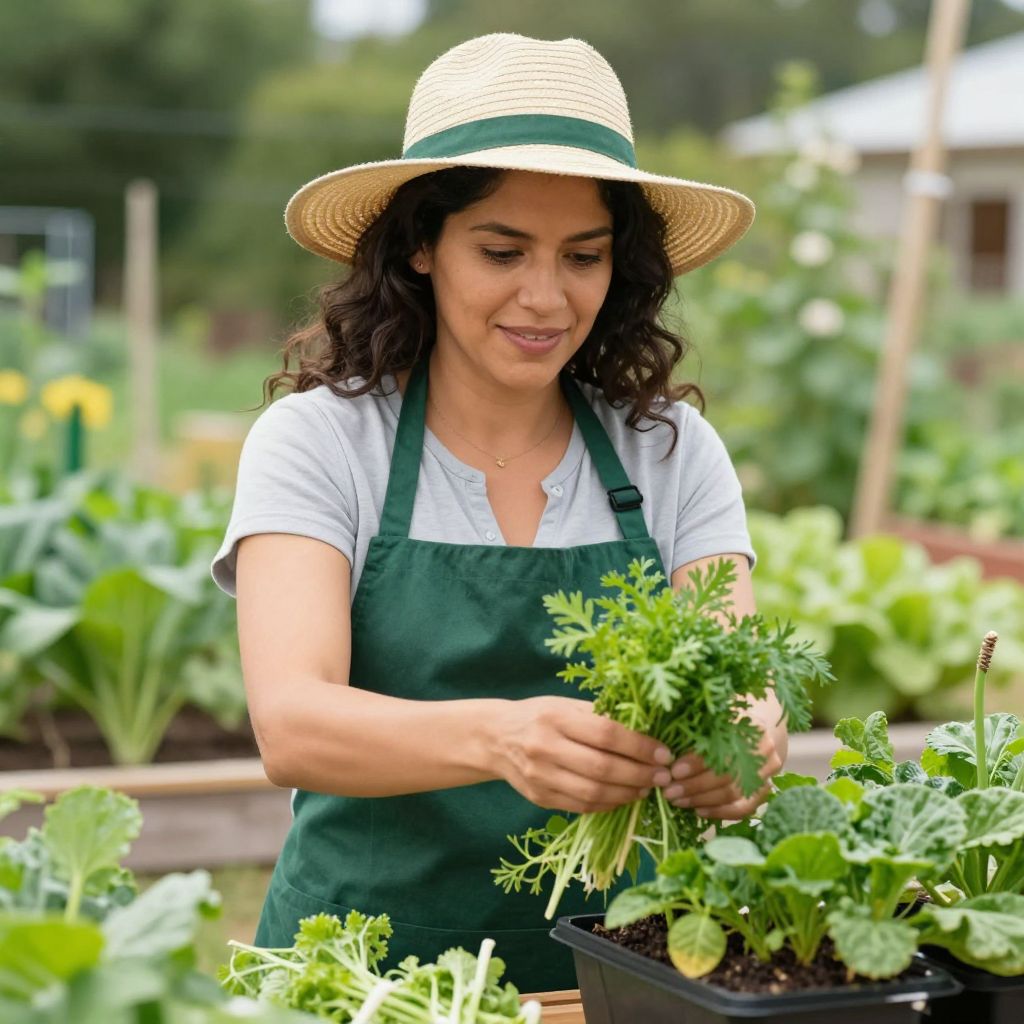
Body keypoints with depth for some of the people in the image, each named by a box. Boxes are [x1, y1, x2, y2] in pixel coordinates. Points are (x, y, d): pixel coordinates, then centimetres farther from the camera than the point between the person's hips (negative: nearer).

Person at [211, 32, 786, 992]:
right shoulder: (315, 443, -2)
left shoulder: (673, 451, 6)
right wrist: (499, 738, -33)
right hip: (371, 957, -2)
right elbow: (289, 725, -15)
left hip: (612, 969, 3)